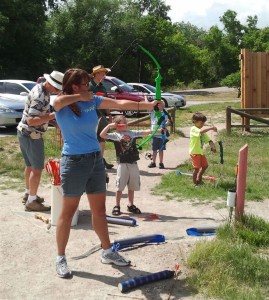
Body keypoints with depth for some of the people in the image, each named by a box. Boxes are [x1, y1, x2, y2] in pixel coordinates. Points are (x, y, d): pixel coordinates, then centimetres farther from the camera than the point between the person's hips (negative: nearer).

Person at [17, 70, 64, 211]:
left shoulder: (40, 88, 6)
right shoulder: (39, 97, -25)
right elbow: (31, 120, -30)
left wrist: (50, 116, 3)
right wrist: (51, 116, -30)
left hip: (25, 133, 10)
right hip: (32, 136, -10)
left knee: (30, 166, 21)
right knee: (37, 168, -1)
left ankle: (28, 194, 34)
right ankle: (32, 201, 7)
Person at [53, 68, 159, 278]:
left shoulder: (93, 101, 4)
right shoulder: (62, 105, -10)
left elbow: (120, 104, 1)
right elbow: (58, 101, -35)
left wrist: (149, 105, -4)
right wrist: (81, 97, -20)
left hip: (96, 159, 6)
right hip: (74, 162, -6)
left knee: (99, 209, 14)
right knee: (68, 212, 4)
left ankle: (107, 252, 29)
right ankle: (61, 258, 17)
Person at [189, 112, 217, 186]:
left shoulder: (202, 131, 11)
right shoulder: (193, 129, -14)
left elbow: (208, 139, 7)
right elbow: (201, 131, -35)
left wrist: (212, 146, -11)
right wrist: (211, 128, -35)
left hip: (201, 151, 9)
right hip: (195, 152, -8)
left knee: (205, 165, 15)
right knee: (197, 167, -4)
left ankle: (199, 179, 33)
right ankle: (194, 182, 12)